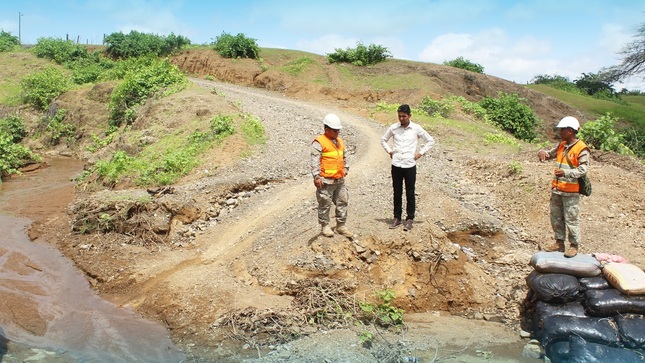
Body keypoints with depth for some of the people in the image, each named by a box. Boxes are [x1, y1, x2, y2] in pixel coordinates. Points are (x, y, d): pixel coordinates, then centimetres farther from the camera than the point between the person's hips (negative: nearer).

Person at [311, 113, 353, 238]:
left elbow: (344, 157, 27)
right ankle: (325, 226, 15)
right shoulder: (319, 142, -10)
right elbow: (315, 161, -15)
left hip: (340, 180, 7)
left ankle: (341, 225, 22)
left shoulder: (340, 142, 15)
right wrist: (316, 176, -19)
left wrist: (345, 170, 21)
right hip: (326, 181, -7)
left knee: (342, 203, 11)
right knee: (325, 205, 2)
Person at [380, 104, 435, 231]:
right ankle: (397, 218, 20)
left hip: (410, 165, -2)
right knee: (397, 193, 9)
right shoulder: (393, 128, 1)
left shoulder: (416, 128, -3)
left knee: (410, 194, 4)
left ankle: (409, 219, 13)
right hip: (396, 165, 2)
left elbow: (430, 141, 6)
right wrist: (389, 151, 6)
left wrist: (421, 152, -1)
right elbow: (383, 140, 17)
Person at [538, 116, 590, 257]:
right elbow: (550, 154, 21)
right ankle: (559, 243, 26)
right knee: (556, 218, 14)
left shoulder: (581, 149, -12)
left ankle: (574, 246, 12)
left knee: (571, 219, 0)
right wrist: (543, 153, -4)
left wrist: (566, 173, -33)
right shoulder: (561, 146, 10)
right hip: (556, 189, 8)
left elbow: (583, 169, -18)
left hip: (571, 192, -8)